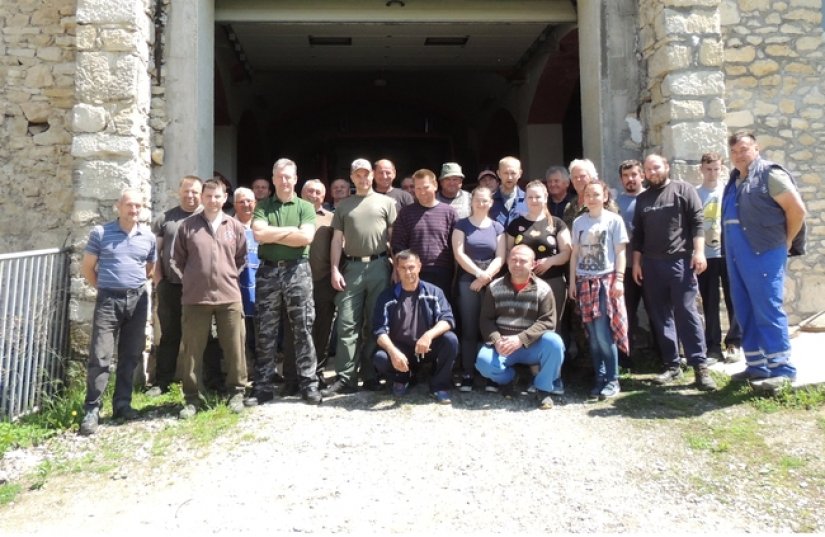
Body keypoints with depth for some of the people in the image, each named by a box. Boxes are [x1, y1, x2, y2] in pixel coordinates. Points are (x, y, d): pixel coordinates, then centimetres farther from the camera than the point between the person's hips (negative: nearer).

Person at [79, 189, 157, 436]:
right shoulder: (100, 232, -2)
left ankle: (122, 404, 21)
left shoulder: (149, 236, 6)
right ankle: (92, 410, 2)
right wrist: (103, 288, 5)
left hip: (138, 300, 3)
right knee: (100, 357, -5)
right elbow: (87, 267, 3)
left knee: (130, 355, 10)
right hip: (108, 300, -3)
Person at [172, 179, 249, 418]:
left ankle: (237, 392, 21)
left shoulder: (235, 227, 6)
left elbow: (242, 259, 12)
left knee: (234, 348, 6)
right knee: (192, 350, 5)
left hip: (229, 297, 1)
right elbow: (177, 260, 8)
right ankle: (192, 398, 17)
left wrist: (230, 278, 4)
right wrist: (189, 281, 3)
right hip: (195, 298, 0)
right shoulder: (187, 226, 3)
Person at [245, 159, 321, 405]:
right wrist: (291, 230, -7)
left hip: (297, 270, -1)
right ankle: (263, 386, 12)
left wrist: (272, 235, -7)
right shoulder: (262, 207, 9)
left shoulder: (305, 207, 6)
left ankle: (308, 384, 9)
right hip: (268, 271, 1)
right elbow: (259, 234, -8)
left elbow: (306, 237, -10)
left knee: (302, 329, 2)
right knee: (266, 332, 5)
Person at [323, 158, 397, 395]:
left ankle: (370, 375, 12)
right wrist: (335, 270, 0)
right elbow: (337, 240, 11)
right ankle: (345, 377, -1)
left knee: (375, 323, 4)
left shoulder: (386, 202, 9)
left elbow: (394, 236, 6)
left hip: (379, 266, -1)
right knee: (347, 324, -4)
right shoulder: (343, 206, 15)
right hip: (352, 268, 1)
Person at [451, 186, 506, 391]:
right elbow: (459, 254, -4)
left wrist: (486, 276, -11)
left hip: (491, 282, 2)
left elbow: (500, 258, 3)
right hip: (468, 282, -2)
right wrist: (479, 273, -14)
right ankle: (468, 374, 1)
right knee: (469, 329, -2)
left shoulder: (497, 227, 11)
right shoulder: (462, 225, 6)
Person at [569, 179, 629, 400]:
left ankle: (612, 379, 1)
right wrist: (572, 281, 8)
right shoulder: (578, 222, 10)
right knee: (592, 335, 4)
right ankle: (600, 378, 13)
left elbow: (620, 252, -1)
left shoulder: (614, 220, 1)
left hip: (606, 280, -3)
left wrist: (619, 279, -8)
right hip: (585, 282, 4)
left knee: (603, 333, -10)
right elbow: (575, 253, 12)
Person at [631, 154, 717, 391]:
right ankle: (671, 365, 12)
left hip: (680, 260, -4)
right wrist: (636, 262, 10)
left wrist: (698, 251, -13)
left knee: (686, 313, -9)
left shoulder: (683, 189, 4)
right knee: (660, 317, 5)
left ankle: (700, 366, -5)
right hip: (651, 264, 5)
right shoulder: (642, 199, 17)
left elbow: (697, 221, -3)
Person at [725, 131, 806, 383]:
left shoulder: (769, 173, -5)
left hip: (764, 253, -8)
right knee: (745, 312, 10)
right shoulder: (734, 181, 17)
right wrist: (730, 249, 11)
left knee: (768, 310, -7)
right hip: (736, 256, 8)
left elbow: (797, 209, -8)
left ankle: (782, 369, 0)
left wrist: (786, 242, -1)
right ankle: (757, 365, 18)